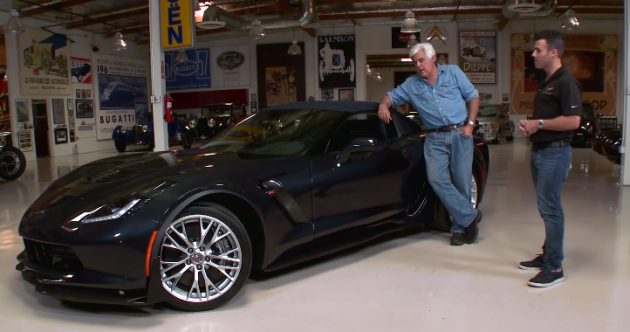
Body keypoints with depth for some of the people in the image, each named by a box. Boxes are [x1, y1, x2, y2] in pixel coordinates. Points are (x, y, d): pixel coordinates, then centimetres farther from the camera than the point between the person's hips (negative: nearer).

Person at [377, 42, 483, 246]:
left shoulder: (453, 72, 7)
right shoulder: (411, 84, 12)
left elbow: (473, 96, 8)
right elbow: (392, 96, 16)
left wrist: (470, 124, -3)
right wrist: (384, 105, -8)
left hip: (460, 134, -1)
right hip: (435, 139, 1)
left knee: (462, 182, -2)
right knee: (437, 179, -16)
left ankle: (460, 227, 13)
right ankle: (469, 216, -4)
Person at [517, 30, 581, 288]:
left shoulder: (566, 82, -13)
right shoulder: (545, 82, 17)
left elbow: (572, 121, -23)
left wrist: (539, 124, -15)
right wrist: (529, 125, 8)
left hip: (555, 152, -10)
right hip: (539, 150, 10)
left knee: (550, 208, -8)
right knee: (546, 206, 15)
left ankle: (554, 267, -1)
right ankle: (548, 255, 26)